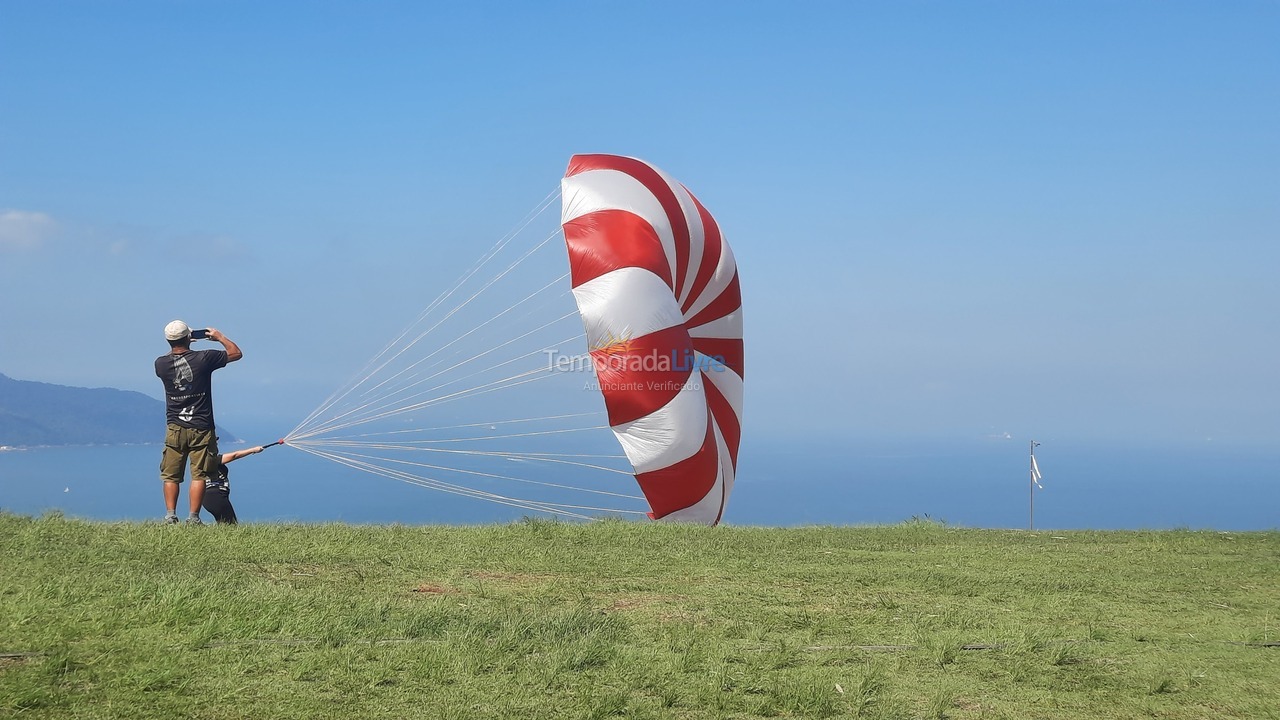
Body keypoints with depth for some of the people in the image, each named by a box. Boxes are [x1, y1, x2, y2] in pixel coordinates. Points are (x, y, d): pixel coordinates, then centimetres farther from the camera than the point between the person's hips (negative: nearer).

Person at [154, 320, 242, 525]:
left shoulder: (161, 364, -4)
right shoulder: (203, 358, -11)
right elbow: (236, 353, 2)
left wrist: (177, 346, 26)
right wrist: (220, 337, 15)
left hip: (175, 429, 2)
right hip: (201, 429, -2)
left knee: (171, 476, 9)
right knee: (198, 475, 0)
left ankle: (170, 516, 2)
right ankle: (193, 518, -4)